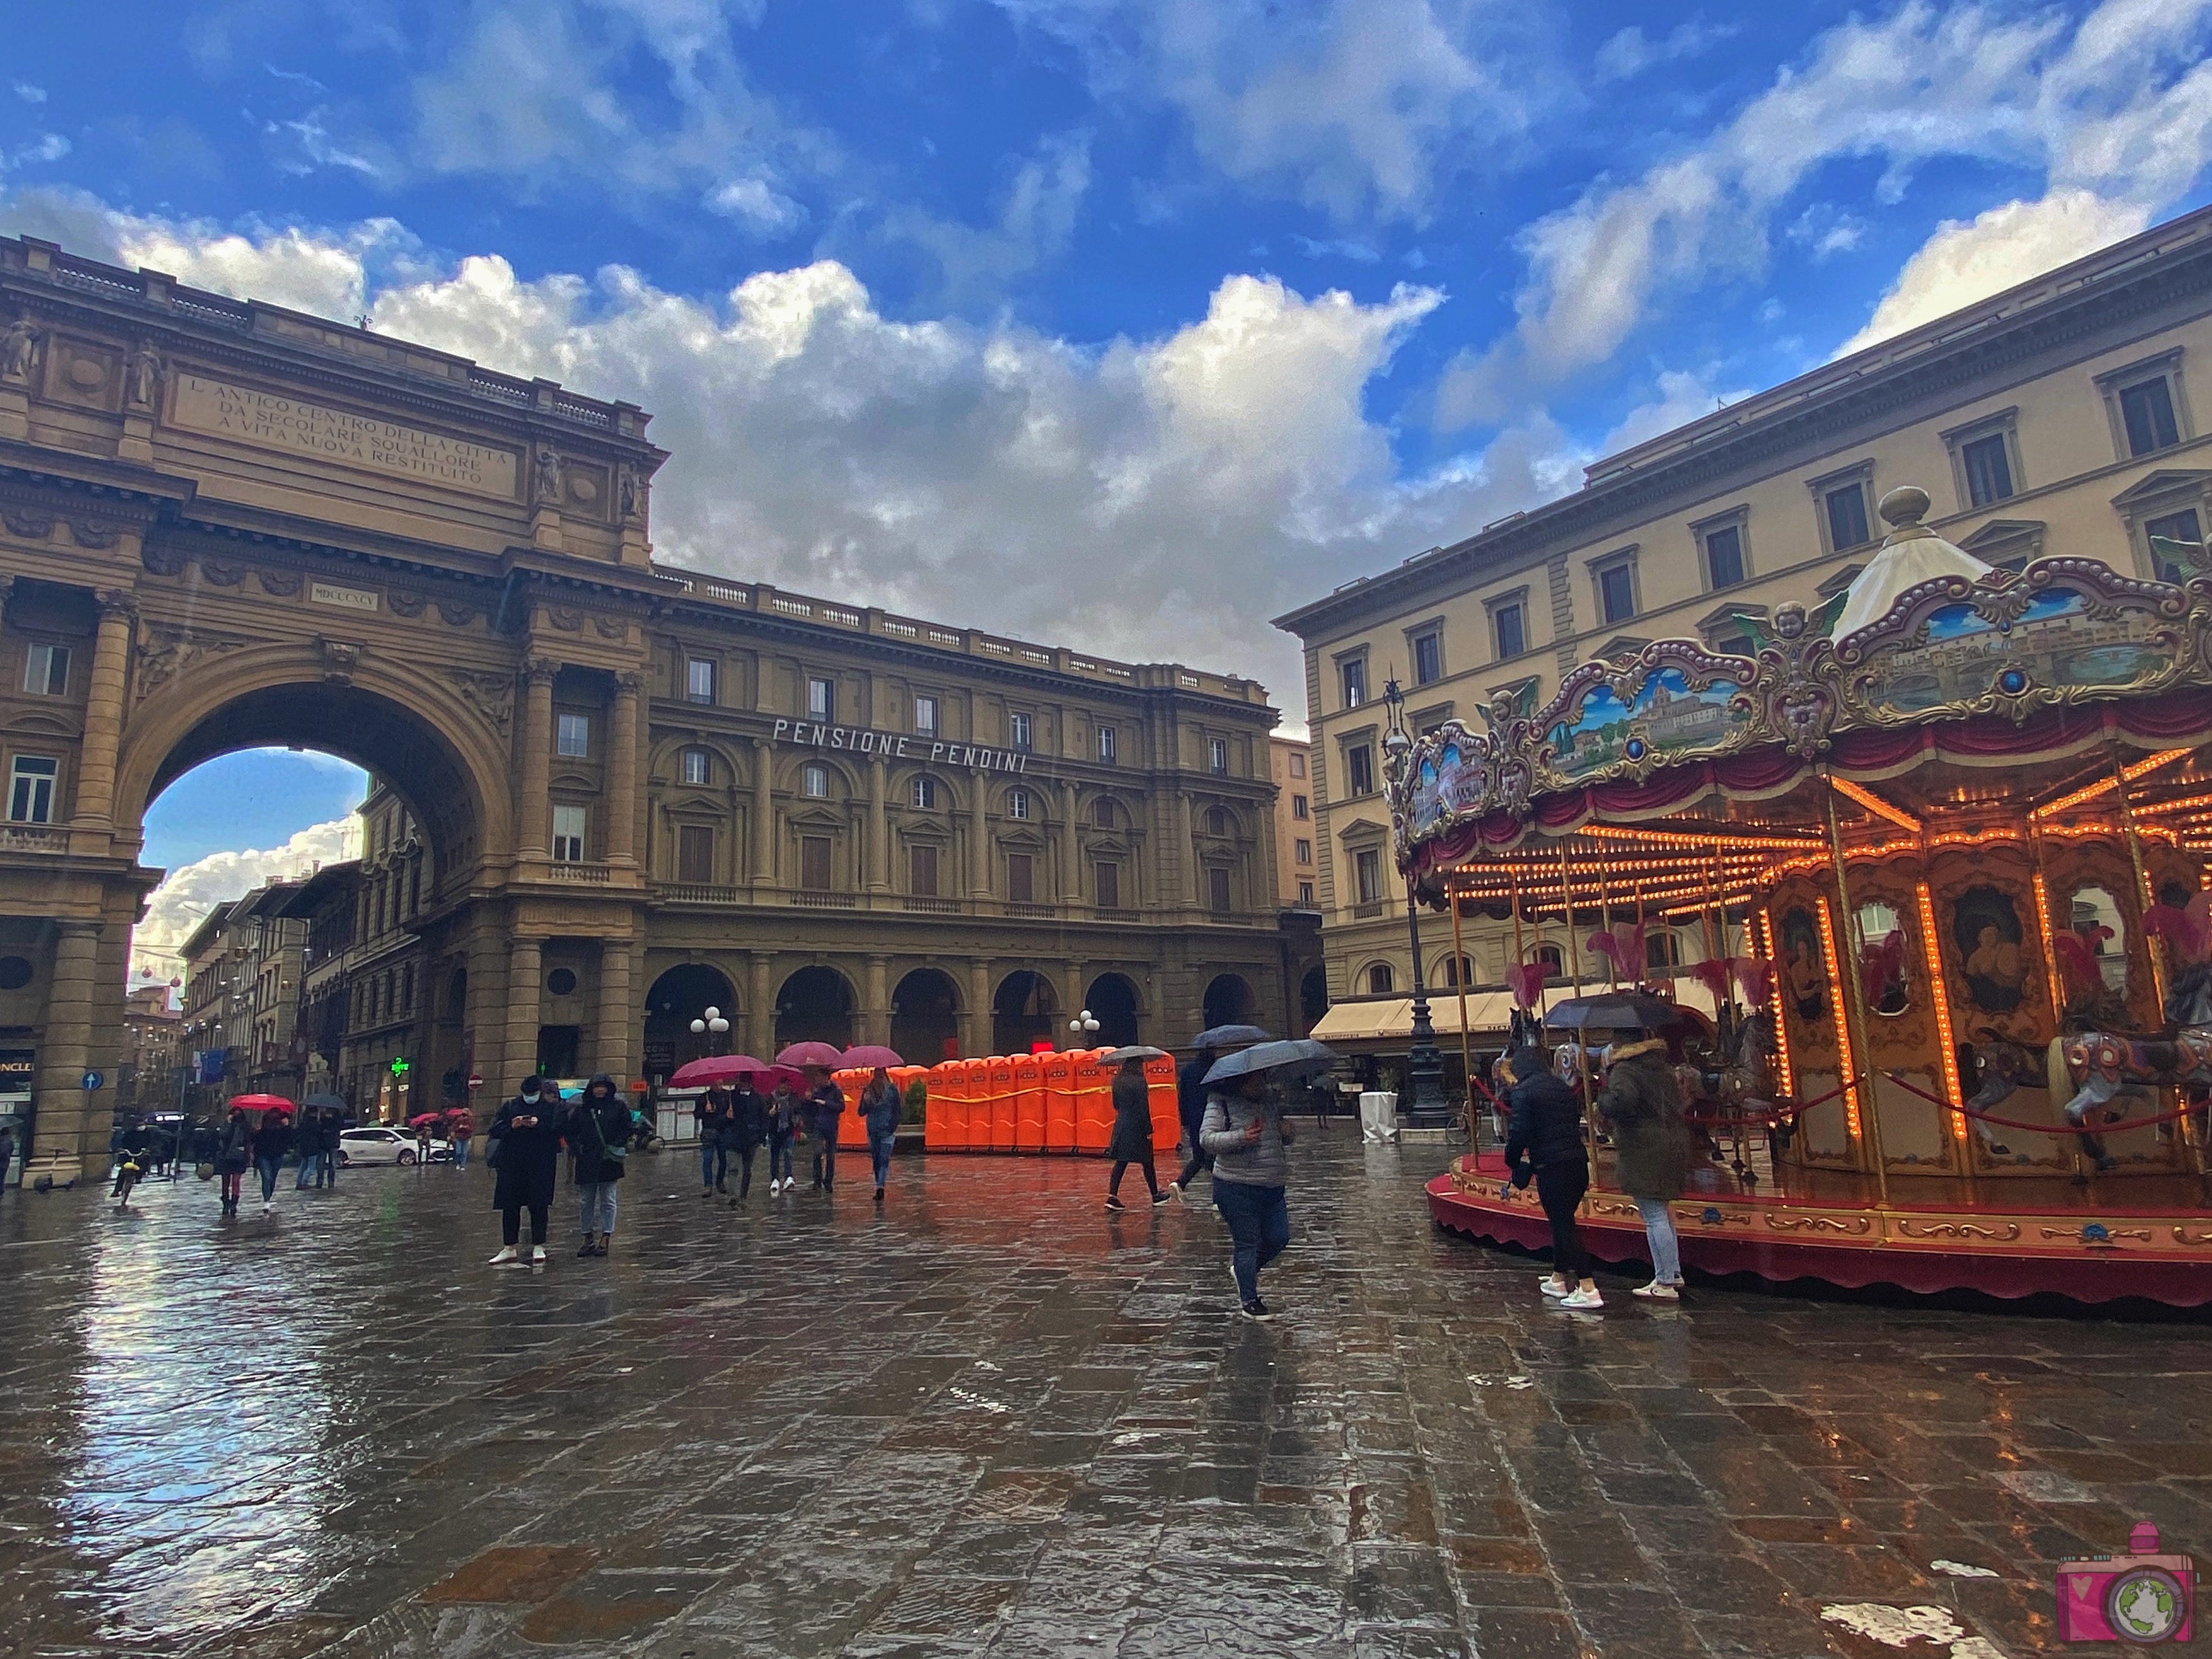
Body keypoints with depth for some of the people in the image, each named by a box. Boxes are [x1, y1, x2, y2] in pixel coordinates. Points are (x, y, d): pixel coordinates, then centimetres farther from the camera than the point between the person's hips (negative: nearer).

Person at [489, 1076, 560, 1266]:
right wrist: (511, 1126, -10)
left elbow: (559, 1129, -6)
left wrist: (538, 1125, -18)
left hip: (540, 1164, -3)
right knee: (510, 1206, 5)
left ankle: (538, 1248, 7)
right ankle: (509, 1249, 16)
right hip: (512, 1164, 3)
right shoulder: (510, 1107, 13)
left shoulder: (552, 1107, 6)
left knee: (538, 1205, -1)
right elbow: (495, 1131, 8)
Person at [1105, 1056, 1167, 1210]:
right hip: (1137, 1128, -6)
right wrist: (1149, 1130, -12)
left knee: (1120, 1162, 6)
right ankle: (1156, 1195, 22)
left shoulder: (1117, 1081, 4)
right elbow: (1144, 1109, -16)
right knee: (1147, 1162, 9)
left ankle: (1112, 1196, -5)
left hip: (1121, 1125, 6)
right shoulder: (1139, 1082, -17)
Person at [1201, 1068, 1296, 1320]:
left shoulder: (1270, 1102, 13)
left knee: (1279, 1238, 10)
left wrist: (1287, 1133, 0)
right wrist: (1241, 1138, -29)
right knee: (1248, 1243, 0)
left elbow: (1283, 1139, 26)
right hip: (1237, 1187, -7)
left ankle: (1243, 1268, 36)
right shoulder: (1222, 1103, -8)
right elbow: (1206, 1138, -16)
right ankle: (1249, 1302, 14)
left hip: (1272, 1186, 7)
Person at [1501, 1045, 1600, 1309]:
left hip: (1551, 1167, -7)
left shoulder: (1523, 1091, -5)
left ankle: (1588, 1289, -10)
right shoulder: (1561, 1087, 16)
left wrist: (1513, 1160, 4)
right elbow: (1576, 1121, 19)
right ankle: (1558, 1279, 28)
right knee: (1563, 1221, 18)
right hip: (1578, 1163, 8)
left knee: (1563, 1224, -4)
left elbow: (1520, 1131, -11)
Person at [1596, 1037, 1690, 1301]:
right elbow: (1679, 1100, 23)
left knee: (1654, 1217, -5)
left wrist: (1602, 1101, -13)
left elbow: (1622, 1099, -31)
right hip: (1674, 1145, 9)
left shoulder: (1623, 1070, -13)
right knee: (1662, 1212, 21)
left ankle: (1665, 1284, -2)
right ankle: (1673, 1273, 28)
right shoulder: (1663, 1069, 14)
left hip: (1644, 1154, -9)